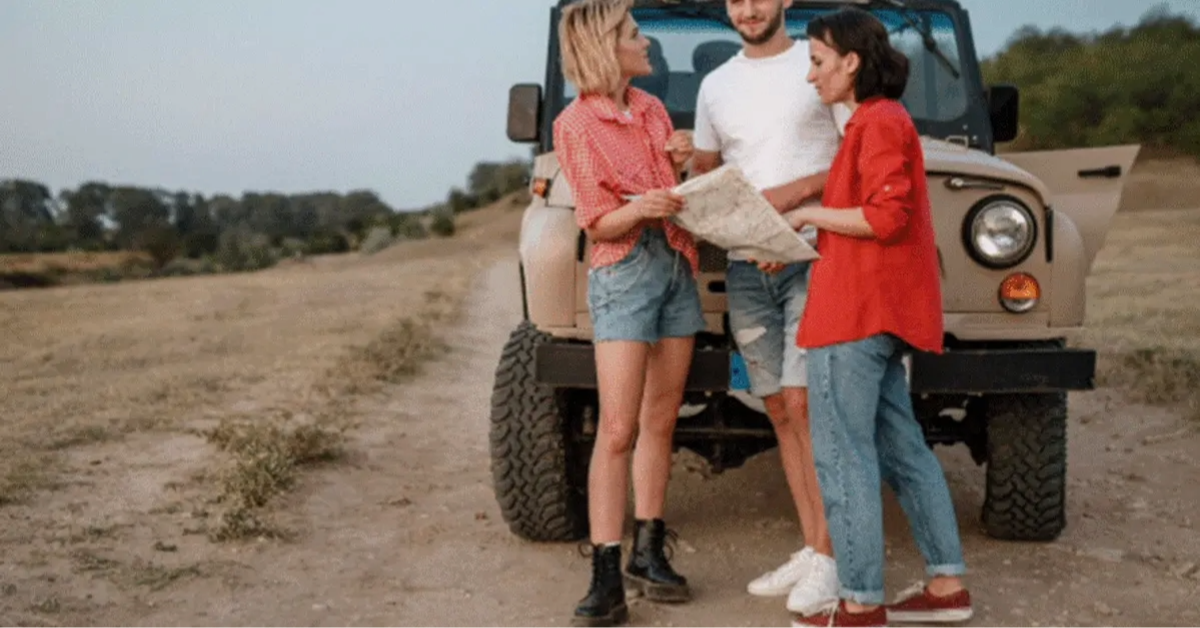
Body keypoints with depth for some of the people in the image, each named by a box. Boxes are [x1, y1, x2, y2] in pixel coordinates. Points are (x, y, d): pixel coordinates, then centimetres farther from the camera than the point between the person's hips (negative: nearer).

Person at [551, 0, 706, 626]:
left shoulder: (653, 109, 11)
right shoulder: (575, 125, -8)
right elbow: (599, 224, -10)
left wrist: (680, 164, -2)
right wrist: (639, 208, -29)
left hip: (677, 266, 6)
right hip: (624, 274, -6)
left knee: (660, 421, 9)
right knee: (617, 431, -10)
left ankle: (648, 552, 19)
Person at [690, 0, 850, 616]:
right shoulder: (716, 85, 14)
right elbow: (702, 174, 18)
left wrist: (796, 190, -16)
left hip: (812, 256, -5)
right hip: (745, 266, 5)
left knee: (802, 403, -12)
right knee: (779, 410, 7)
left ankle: (831, 558, -5)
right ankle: (811, 550, 15)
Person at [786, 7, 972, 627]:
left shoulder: (880, 122, -12)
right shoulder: (874, 121, 19)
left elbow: (886, 218, -21)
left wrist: (811, 214, -11)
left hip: (859, 312, -10)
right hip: (875, 311, 10)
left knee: (841, 455, -6)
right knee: (899, 447, 13)